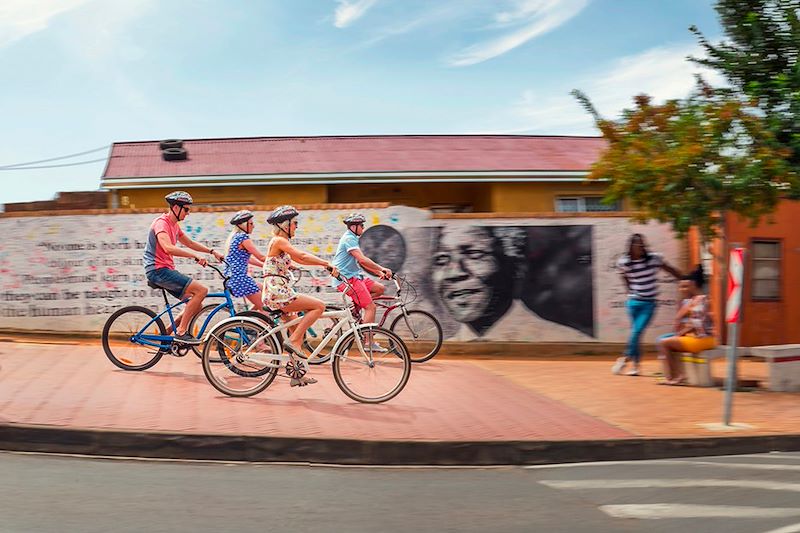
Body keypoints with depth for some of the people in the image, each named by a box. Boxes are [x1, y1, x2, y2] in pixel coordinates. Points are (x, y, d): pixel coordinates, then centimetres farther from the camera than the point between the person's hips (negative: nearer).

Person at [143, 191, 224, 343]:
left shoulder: (174, 225, 17)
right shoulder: (161, 223, -14)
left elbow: (190, 243, 29)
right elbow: (168, 248, -29)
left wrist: (212, 251, 18)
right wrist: (195, 256, -33)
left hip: (167, 271, 10)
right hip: (158, 270, -10)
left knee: (197, 305, 6)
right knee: (201, 290, -20)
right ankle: (181, 332, -16)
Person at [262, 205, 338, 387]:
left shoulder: (279, 242, 20)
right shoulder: (279, 241, -10)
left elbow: (300, 260, 20)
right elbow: (303, 256, -21)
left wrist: (325, 265, 13)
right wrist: (328, 264, -18)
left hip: (280, 292, 10)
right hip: (277, 292, -10)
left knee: (298, 328, 13)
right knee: (319, 306, -13)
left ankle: (297, 374, 16)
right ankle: (293, 341, -11)